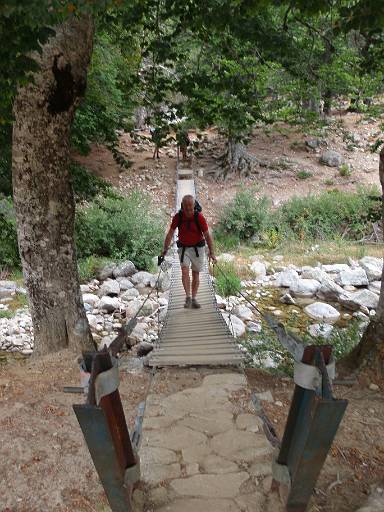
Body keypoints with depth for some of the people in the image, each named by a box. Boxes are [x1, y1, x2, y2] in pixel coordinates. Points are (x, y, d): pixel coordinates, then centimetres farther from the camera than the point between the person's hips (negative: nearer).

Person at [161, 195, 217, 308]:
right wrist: (165, 250, -9)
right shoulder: (178, 217, -12)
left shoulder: (199, 217, -18)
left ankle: (194, 299, 16)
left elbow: (207, 235, -15)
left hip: (197, 248, 0)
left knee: (196, 274, 5)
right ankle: (188, 297, -15)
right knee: (185, 270, -17)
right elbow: (170, 233, -5)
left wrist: (211, 252, -21)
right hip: (183, 248, 1)